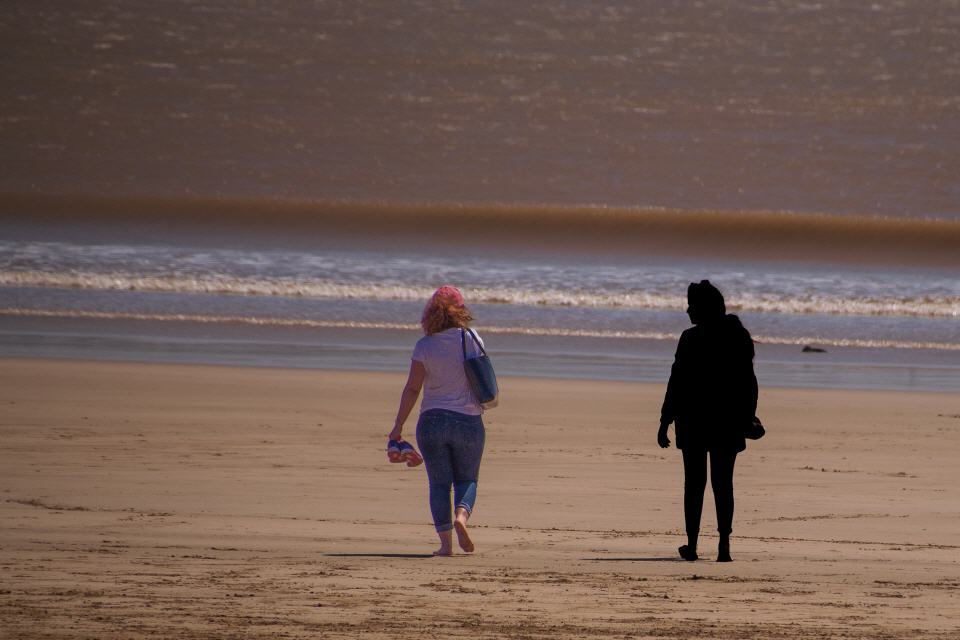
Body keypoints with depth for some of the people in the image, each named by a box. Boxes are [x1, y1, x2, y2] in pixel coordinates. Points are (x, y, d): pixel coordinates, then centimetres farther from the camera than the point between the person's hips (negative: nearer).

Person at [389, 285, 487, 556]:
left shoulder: (424, 346, -6)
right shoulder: (472, 341, -2)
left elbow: (412, 388, -8)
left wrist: (398, 426, -3)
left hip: (432, 421, -1)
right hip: (469, 421, 1)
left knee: (439, 483, 7)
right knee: (467, 480, 13)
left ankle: (446, 542, -1)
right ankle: (461, 516, -17)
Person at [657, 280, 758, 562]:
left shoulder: (692, 339, -12)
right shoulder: (740, 337, 4)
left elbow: (678, 382, -12)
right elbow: (748, 383, 9)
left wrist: (665, 421, -8)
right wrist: (747, 417, 18)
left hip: (694, 420, -4)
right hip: (729, 423, 4)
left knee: (694, 483, 6)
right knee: (723, 483, 7)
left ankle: (692, 544, 8)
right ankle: (724, 545, -1)